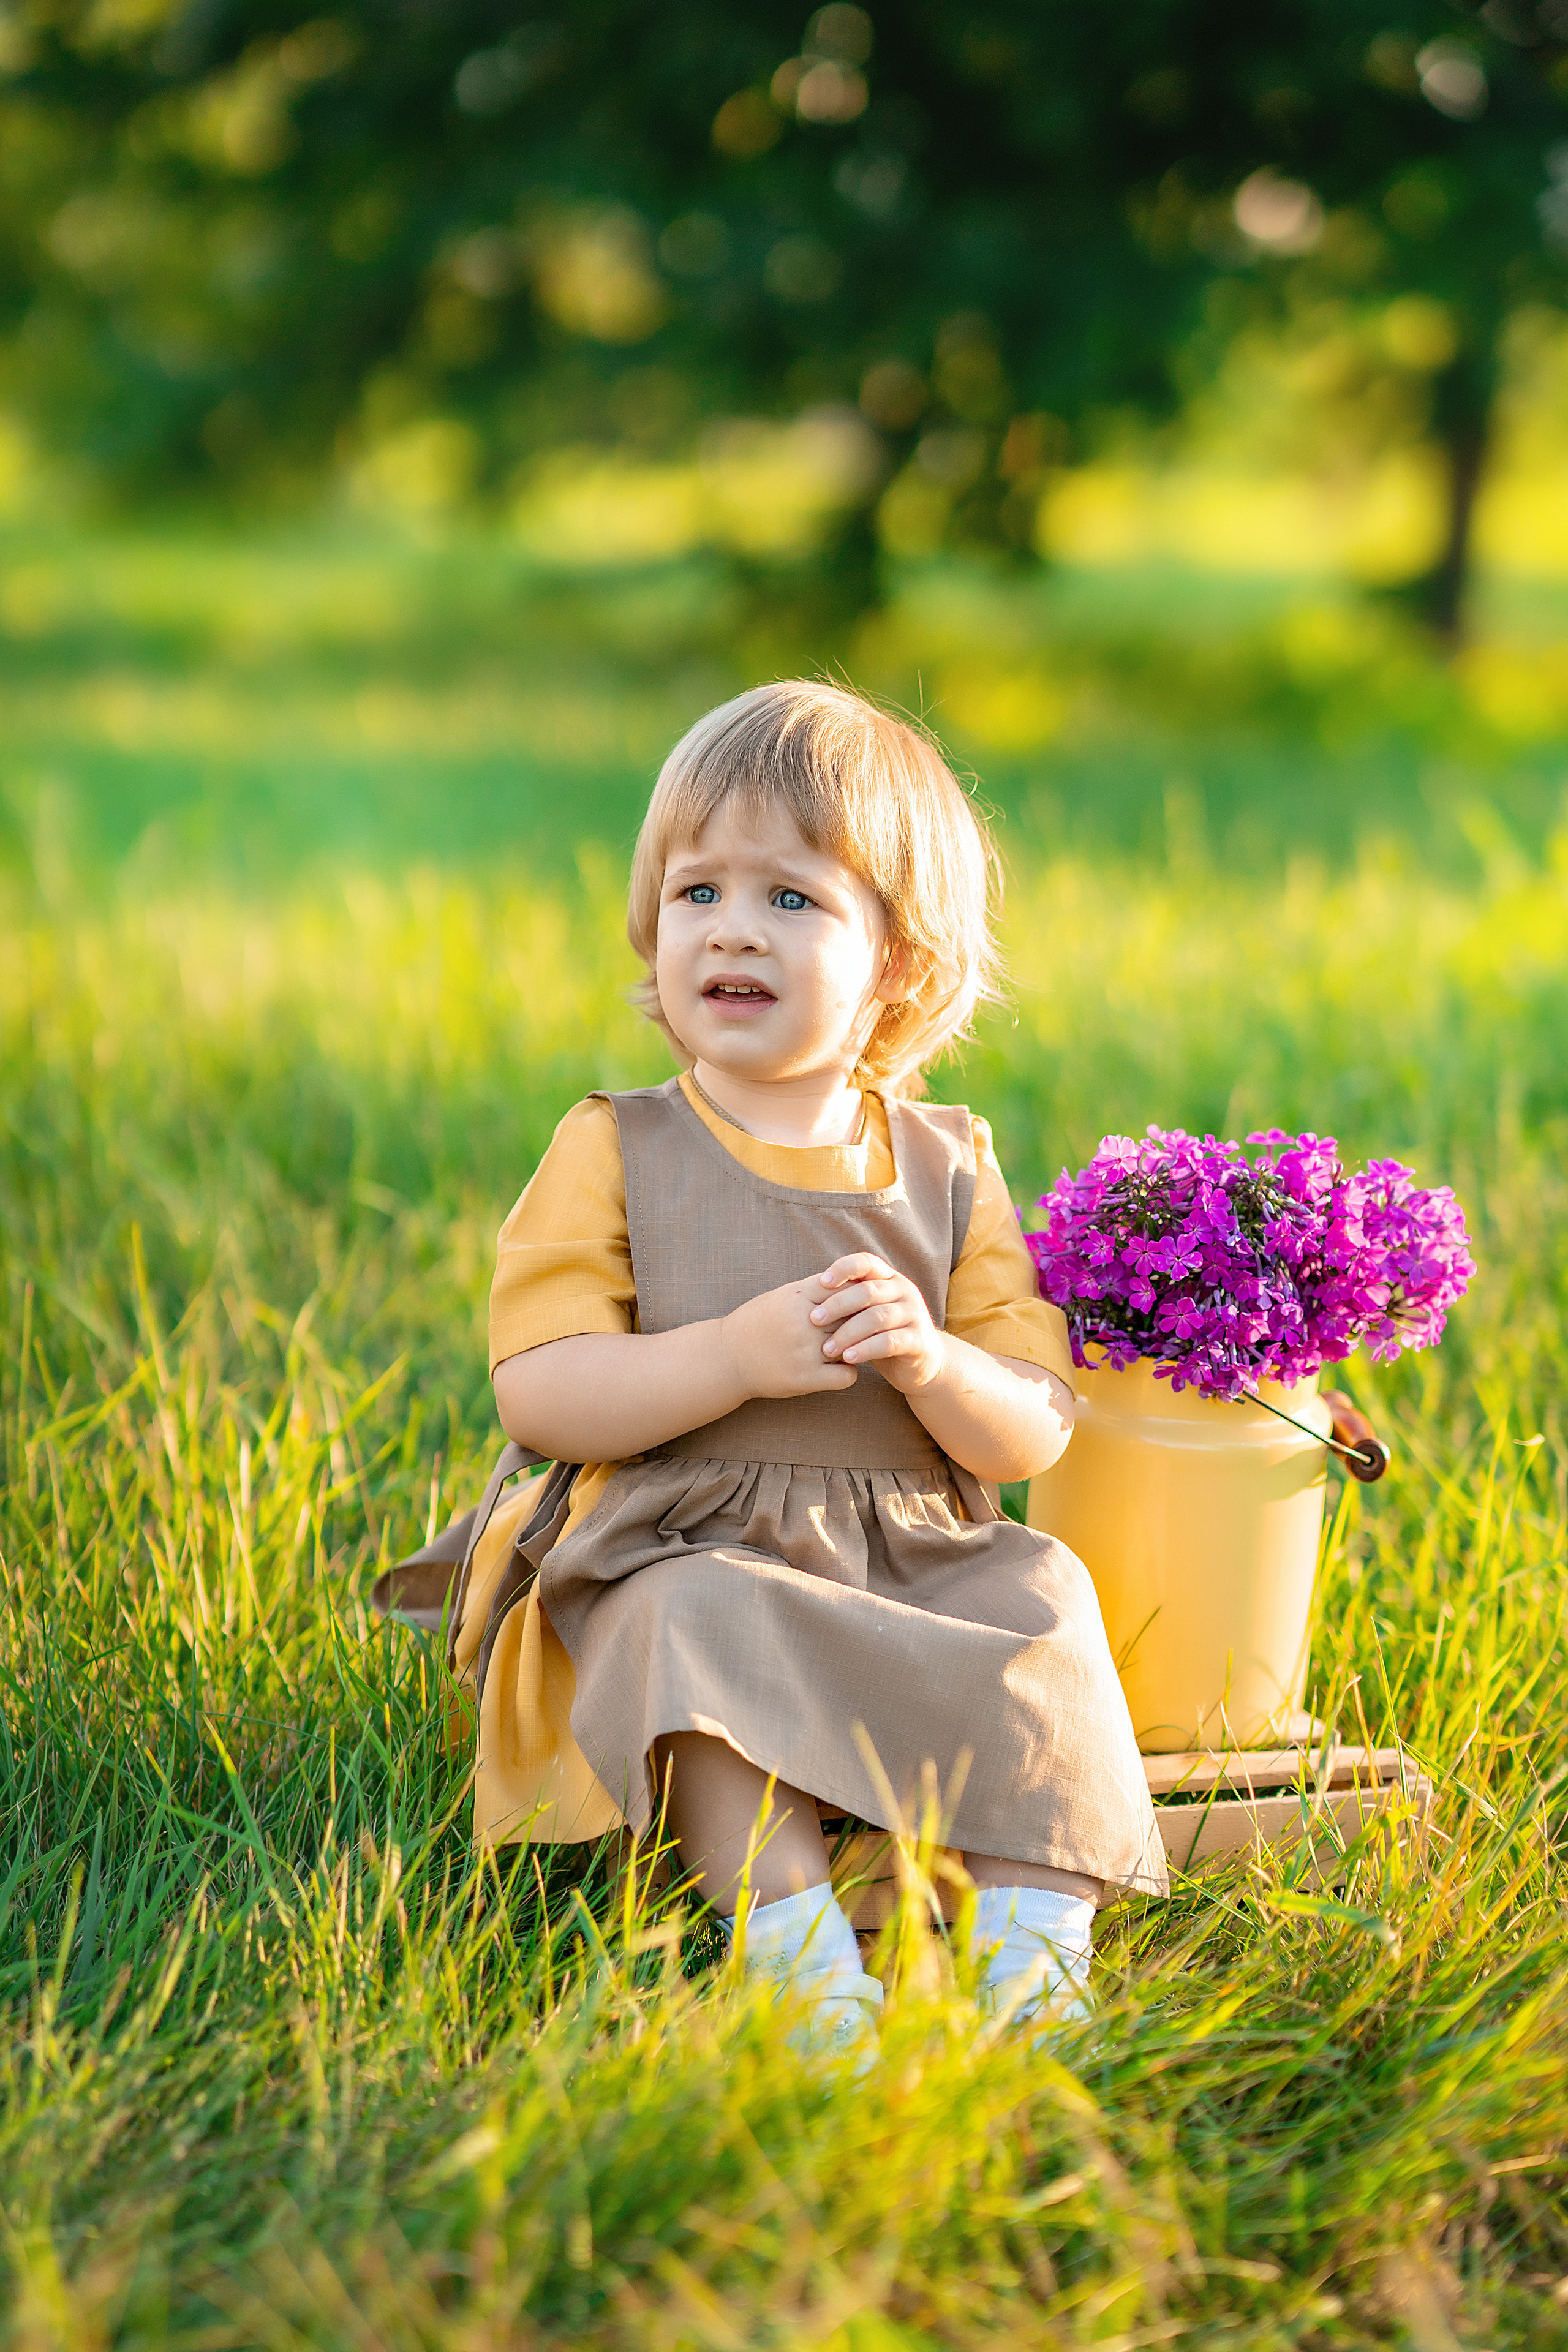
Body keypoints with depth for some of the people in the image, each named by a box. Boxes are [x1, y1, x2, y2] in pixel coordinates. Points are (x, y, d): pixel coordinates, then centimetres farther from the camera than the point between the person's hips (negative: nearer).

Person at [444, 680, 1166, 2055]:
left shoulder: (947, 1171, 7)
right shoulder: (615, 1155, 1)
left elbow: (1033, 1436, 3)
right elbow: (538, 1394, -10)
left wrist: (932, 1365, -19)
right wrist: (737, 1356, -22)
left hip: (919, 1562, 3)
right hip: (685, 1557, -3)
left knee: (1043, 1600, -23)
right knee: (705, 1633, -33)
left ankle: (1036, 1939, -25)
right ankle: (795, 1942, -39)